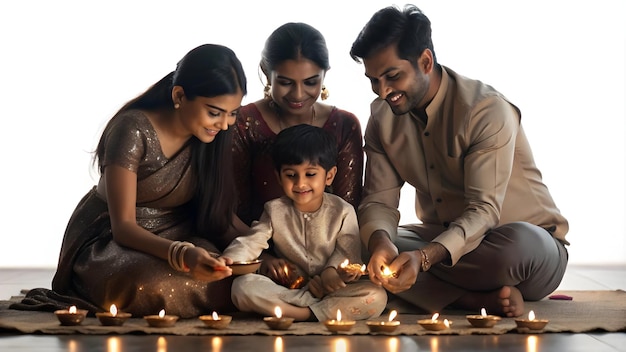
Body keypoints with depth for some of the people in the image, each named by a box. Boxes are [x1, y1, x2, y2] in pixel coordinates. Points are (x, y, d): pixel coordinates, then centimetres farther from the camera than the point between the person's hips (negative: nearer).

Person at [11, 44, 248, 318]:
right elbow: (122, 226, -23)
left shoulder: (212, 136, -4)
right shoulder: (133, 131, -21)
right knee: (154, 284, -40)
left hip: (174, 240, 5)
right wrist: (181, 254, -41)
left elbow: (221, 211, 4)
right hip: (109, 243, -5)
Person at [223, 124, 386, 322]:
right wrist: (229, 261, -26)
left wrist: (330, 273, -25)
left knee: (377, 296, -29)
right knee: (242, 286, -28)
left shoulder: (342, 212, 0)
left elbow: (347, 253, -4)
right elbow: (251, 242, -4)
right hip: (286, 289, 1)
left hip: (330, 289, -1)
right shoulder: (275, 211, 5)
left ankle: (304, 314, -29)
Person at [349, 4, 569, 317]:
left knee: (514, 244, -42)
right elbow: (379, 200, -5)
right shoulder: (382, 119, 0)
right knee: (360, 244, -20)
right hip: (441, 241, 6)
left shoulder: (488, 110, -22)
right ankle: (484, 299, -25)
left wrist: (423, 257, -45)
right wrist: (380, 242, -30)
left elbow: (483, 211, -28)